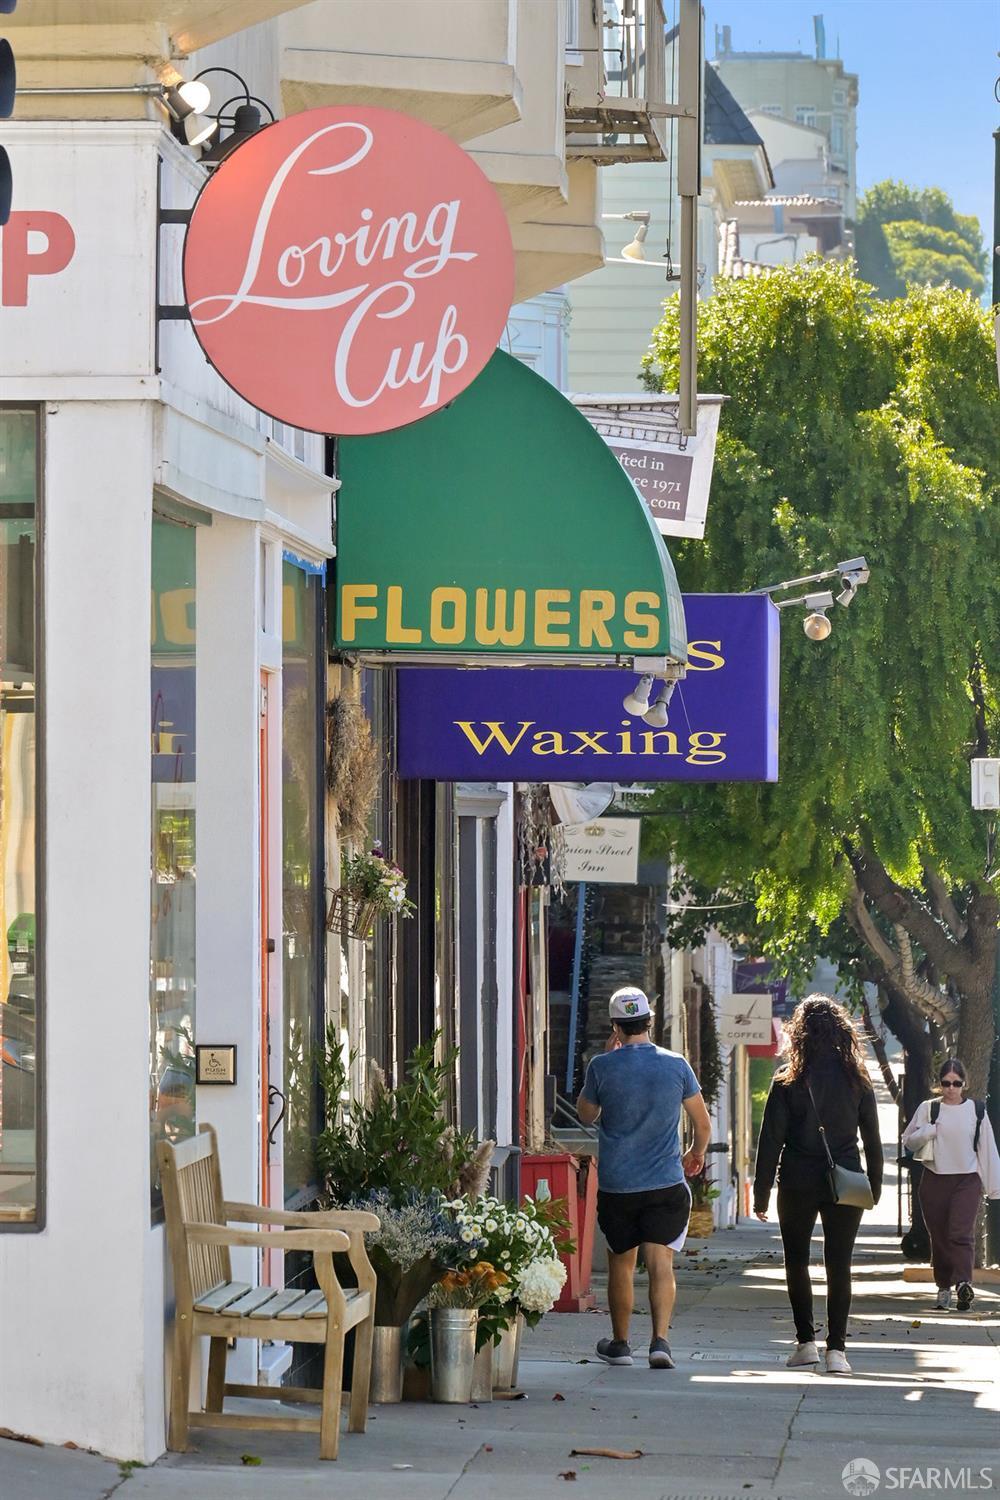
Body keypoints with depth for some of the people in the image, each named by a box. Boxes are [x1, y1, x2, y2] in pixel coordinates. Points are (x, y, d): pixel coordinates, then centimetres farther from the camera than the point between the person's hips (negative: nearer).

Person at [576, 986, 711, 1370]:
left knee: (621, 1262, 14)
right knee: (660, 1262, -3)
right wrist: (696, 1153, 28)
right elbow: (703, 1122, 8)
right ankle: (660, 1339, -20)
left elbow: (586, 1114, 12)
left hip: (616, 1185, 0)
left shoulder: (602, 1067, -6)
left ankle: (620, 1343, 25)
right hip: (666, 1182, 0)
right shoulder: (675, 1065, -2)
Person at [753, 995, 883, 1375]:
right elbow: (872, 1140, 4)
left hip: (798, 1184, -1)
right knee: (839, 1266, 4)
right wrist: (874, 1187, 12)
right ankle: (836, 1348, -4)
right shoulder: (856, 1079, 0)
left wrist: (762, 1191, -1)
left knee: (797, 1262, 14)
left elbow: (771, 1139, -6)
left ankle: (805, 1341, 13)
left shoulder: (788, 1080, -6)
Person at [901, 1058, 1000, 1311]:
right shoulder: (928, 1109, 5)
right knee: (939, 1236, 4)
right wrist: (928, 1132, -12)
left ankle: (963, 1284, -31)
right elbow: (908, 1140, 9)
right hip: (935, 1180, 2)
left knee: (961, 1233, -17)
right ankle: (944, 1287, 16)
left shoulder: (976, 1110, 5)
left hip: (967, 1179, -2)